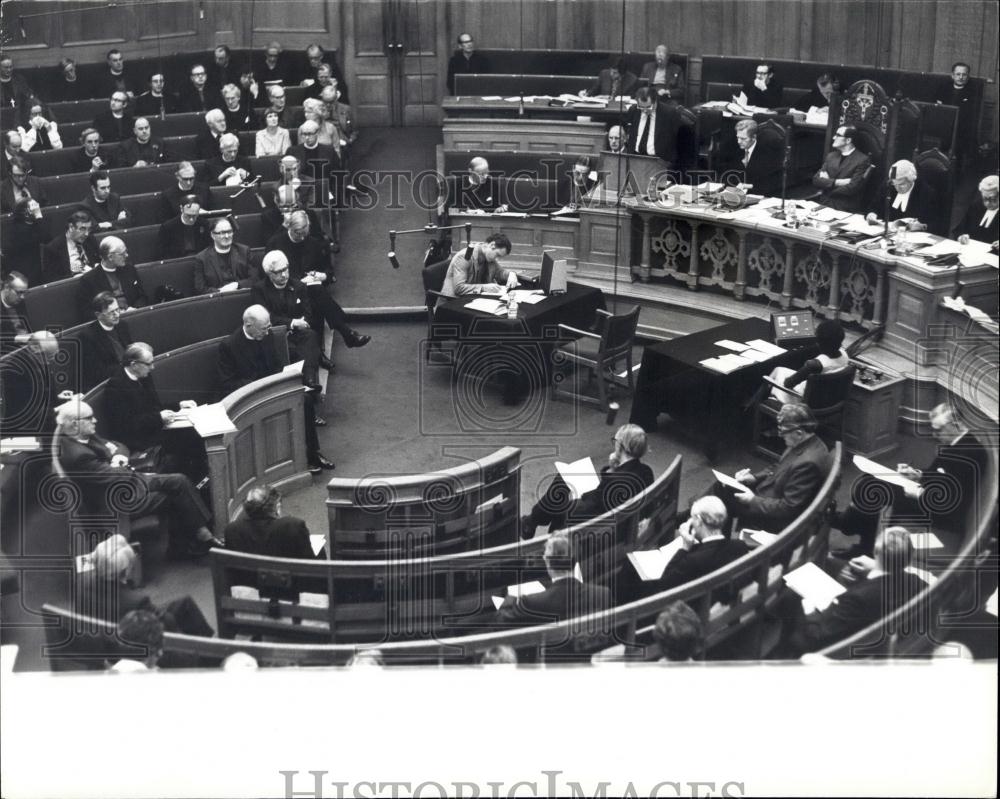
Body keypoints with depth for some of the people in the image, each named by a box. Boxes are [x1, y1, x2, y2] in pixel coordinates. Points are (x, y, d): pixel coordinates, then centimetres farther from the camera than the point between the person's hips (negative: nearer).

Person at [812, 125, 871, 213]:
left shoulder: (862, 160, -5)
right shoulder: (831, 156, 15)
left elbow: (851, 189, -13)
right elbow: (816, 180, 6)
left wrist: (827, 184, -1)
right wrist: (837, 182, -10)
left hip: (845, 210, -5)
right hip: (824, 204, 5)